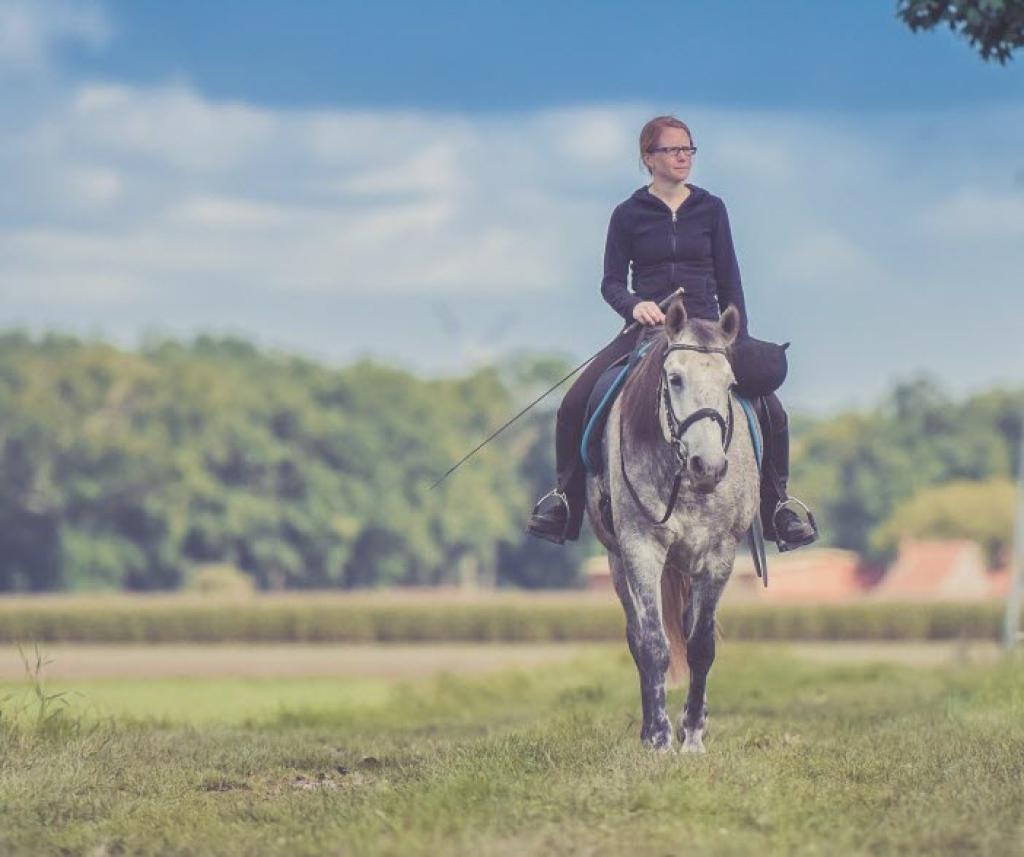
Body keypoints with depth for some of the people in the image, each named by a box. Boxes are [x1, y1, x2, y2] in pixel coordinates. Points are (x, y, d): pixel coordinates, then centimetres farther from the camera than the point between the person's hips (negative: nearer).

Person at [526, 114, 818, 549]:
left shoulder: (711, 210, 8)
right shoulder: (629, 215, 4)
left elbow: (729, 281, 10)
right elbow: (611, 282, 4)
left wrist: (741, 345, 4)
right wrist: (633, 304, -18)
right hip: (646, 331, -1)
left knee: (771, 412, -14)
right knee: (575, 403, -19)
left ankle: (777, 505, 7)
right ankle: (565, 494, 2)